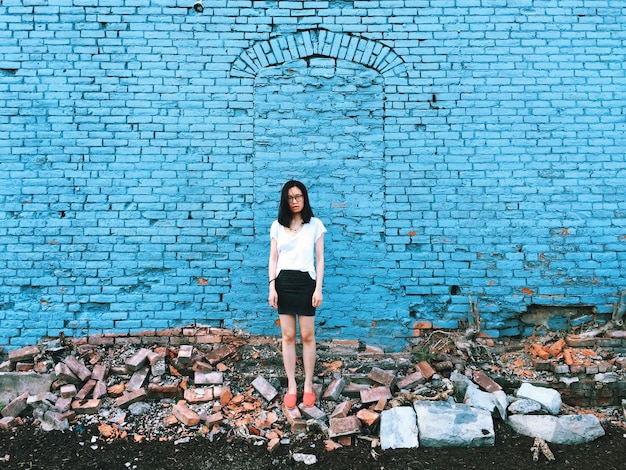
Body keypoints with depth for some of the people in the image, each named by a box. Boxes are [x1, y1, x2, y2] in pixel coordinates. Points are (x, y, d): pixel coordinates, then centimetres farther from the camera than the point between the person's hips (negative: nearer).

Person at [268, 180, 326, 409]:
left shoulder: (315, 224, 1)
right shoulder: (277, 226, 6)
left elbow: (319, 258, 1)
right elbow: (273, 257, 7)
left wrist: (318, 288, -6)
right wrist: (272, 287, -2)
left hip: (306, 281, -2)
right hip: (283, 282, 2)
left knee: (307, 336, 4)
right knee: (287, 336, 6)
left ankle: (308, 385, 17)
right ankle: (291, 386, 16)